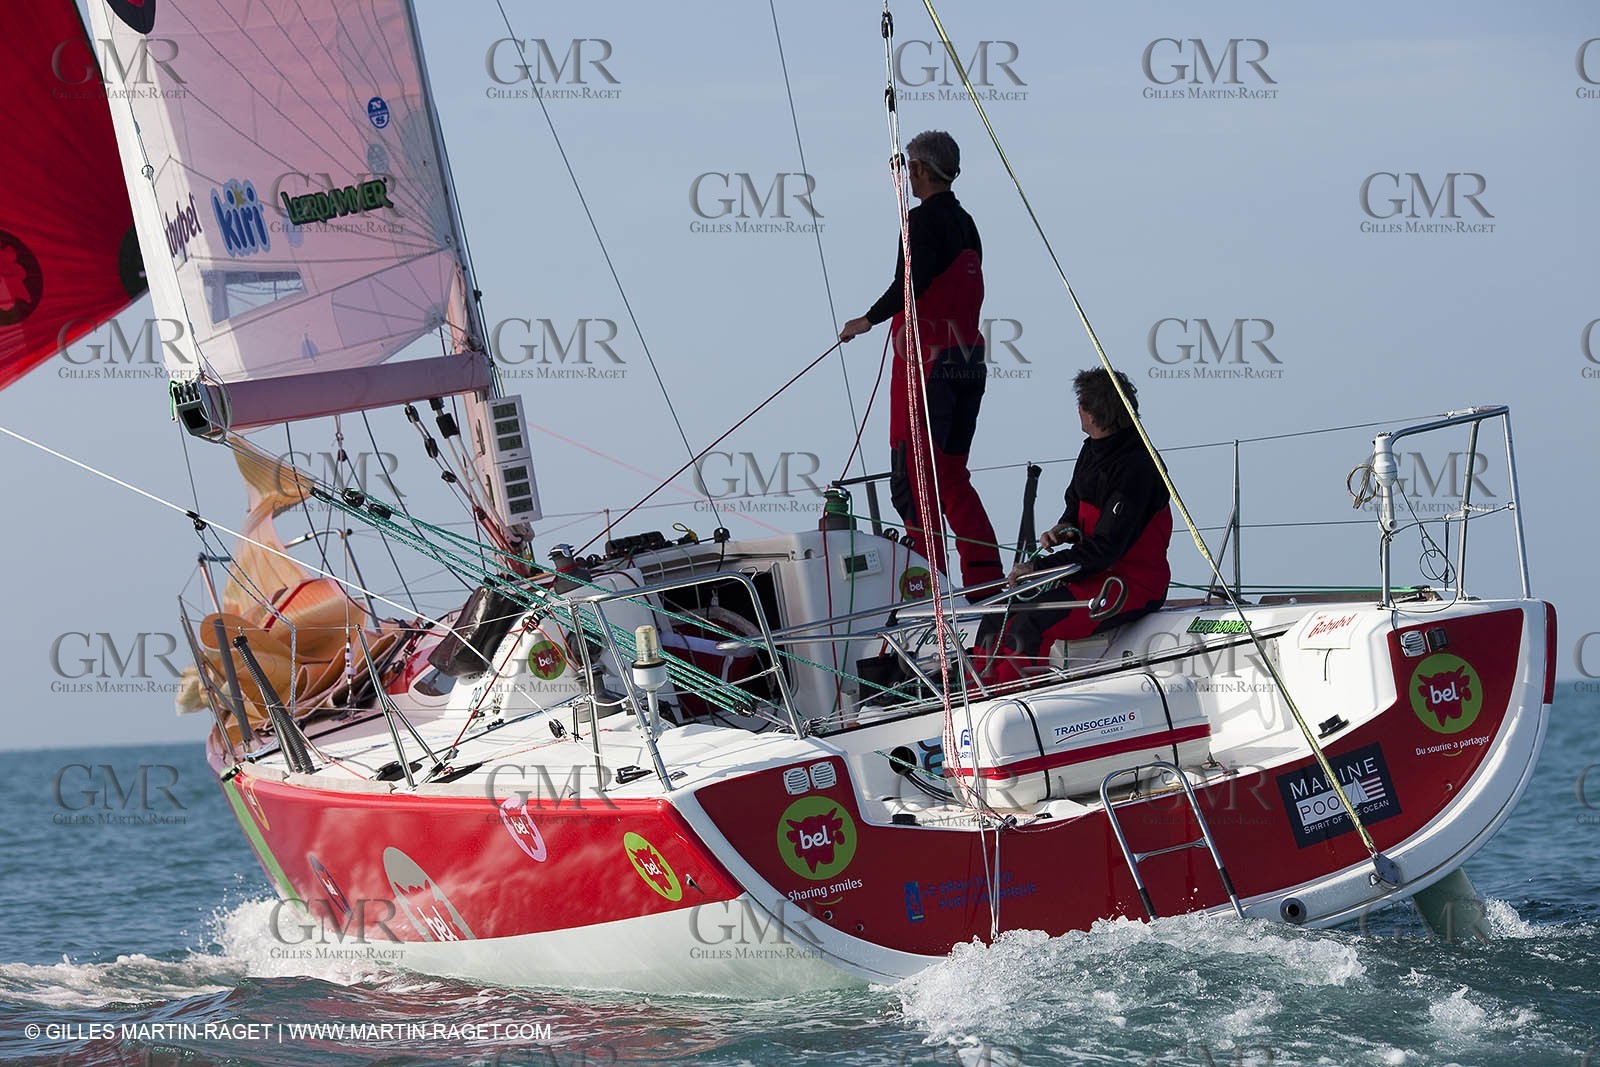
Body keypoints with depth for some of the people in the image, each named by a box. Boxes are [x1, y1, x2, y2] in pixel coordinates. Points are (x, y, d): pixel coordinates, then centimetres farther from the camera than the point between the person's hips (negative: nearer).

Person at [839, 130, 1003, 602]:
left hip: (927, 363, -8)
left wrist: (868, 320, -9)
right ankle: (987, 579, 7)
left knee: (914, 475, -5)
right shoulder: (965, 224, 14)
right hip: (969, 361, 8)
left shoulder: (924, 220, -11)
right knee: (952, 475, 14)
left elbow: (909, 284, -22)